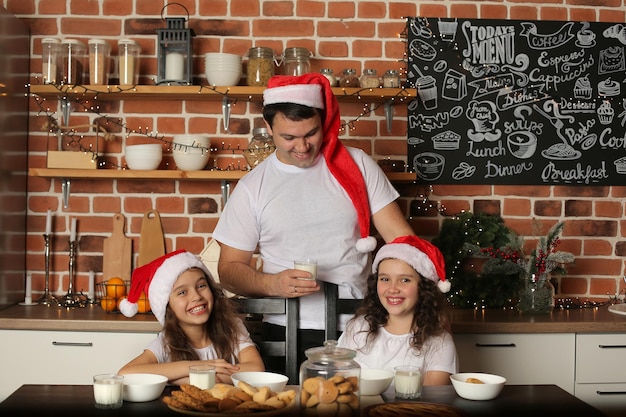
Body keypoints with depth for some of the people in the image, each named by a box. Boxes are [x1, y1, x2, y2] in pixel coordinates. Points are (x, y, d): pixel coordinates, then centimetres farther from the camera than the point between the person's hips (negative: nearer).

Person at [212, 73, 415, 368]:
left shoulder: (356, 165, 5)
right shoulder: (252, 188, 3)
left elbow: (400, 237, 2)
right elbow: (229, 269, 5)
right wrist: (273, 284, -15)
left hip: (360, 328, 1)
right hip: (289, 333, 0)